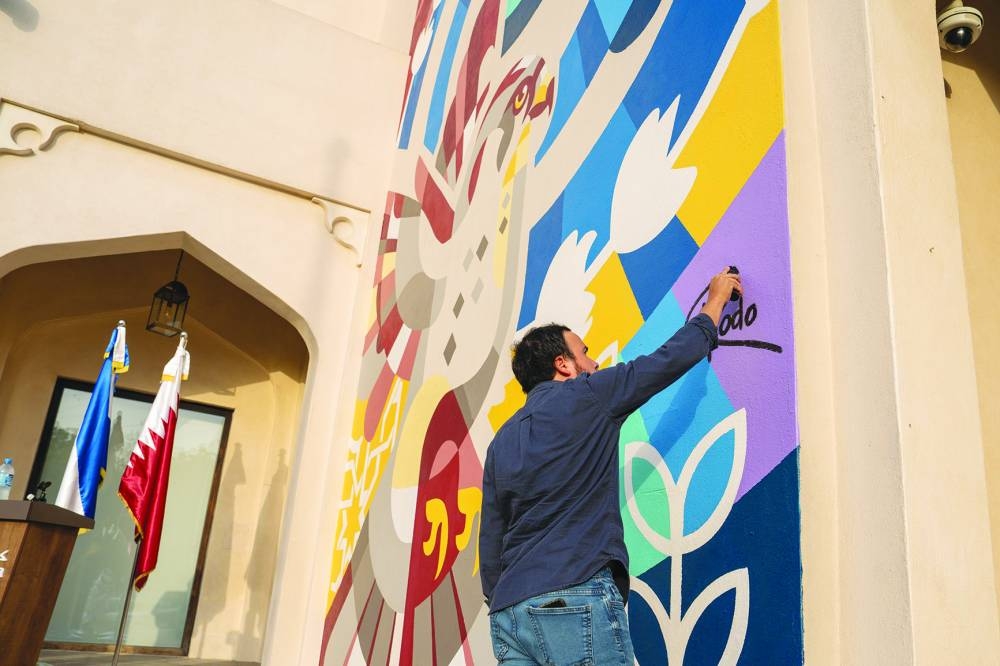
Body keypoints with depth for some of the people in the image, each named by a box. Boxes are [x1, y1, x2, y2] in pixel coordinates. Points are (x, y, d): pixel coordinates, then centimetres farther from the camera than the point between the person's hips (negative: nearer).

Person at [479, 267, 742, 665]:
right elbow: (672, 358, 8)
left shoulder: (502, 441, 16)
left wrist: (500, 603, 20)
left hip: (509, 610, 7)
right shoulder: (586, 397, 0)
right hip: (576, 600, -7)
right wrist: (715, 302, 23)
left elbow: (490, 546, 15)